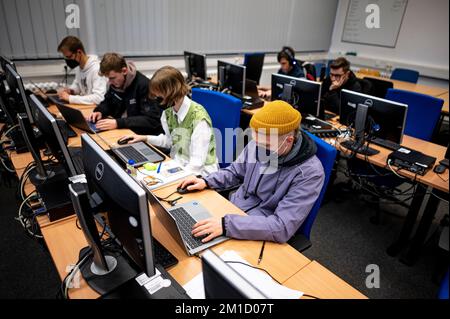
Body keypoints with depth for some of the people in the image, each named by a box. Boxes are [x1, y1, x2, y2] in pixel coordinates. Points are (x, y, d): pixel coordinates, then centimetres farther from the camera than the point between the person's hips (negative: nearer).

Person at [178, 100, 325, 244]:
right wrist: (206, 182, -6)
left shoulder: (309, 172, -25)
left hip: (257, 236, -5)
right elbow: (235, 171, 12)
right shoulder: (259, 144, -7)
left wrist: (227, 224, -38)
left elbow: (283, 227, -31)